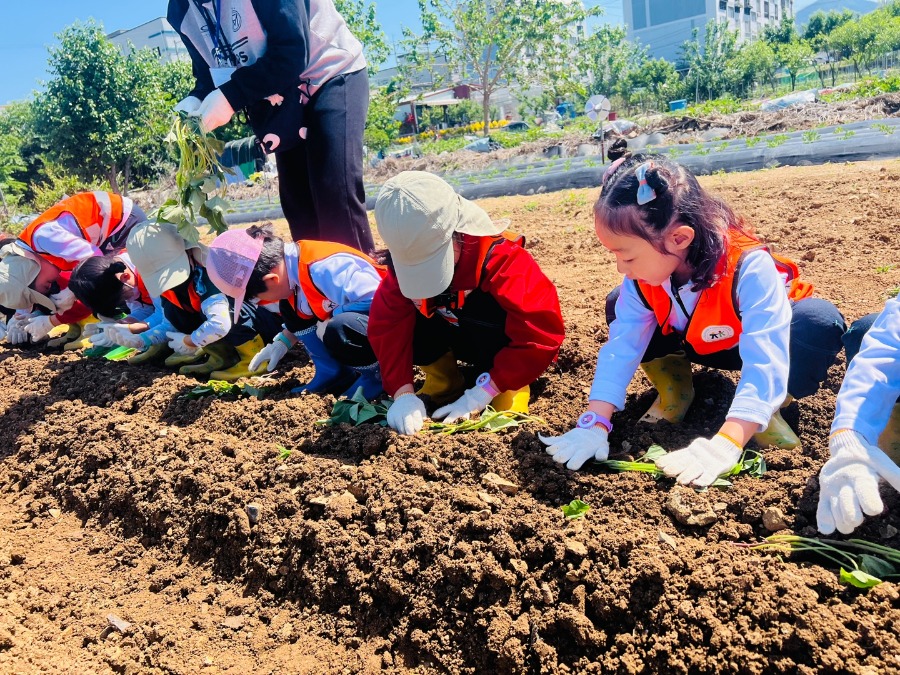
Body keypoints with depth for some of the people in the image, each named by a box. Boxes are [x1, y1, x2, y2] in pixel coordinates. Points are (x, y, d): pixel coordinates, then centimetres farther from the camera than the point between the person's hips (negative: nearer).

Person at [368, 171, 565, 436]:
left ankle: (513, 385, -10)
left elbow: (540, 336, -35)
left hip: (501, 346, -4)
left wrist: (479, 395, -35)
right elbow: (388, 325, -22)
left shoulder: (500, 258, -33)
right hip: (451, 336, 4)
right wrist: (403, 392, -34)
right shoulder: (405, 259, -20)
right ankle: (444, 381, 0)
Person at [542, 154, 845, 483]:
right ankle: (673, 388, -2)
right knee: (619, 305, -17)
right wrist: (595, 424, -32)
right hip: (696, 342, 4)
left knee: (822, 321, -36)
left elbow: (764, 363, -45)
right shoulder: (641, 279, -24)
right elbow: (620, 347, -23)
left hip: (756, 339, -3)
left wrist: (726, 443, -55)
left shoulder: (748, 268, -40)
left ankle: (766, 409, -14)